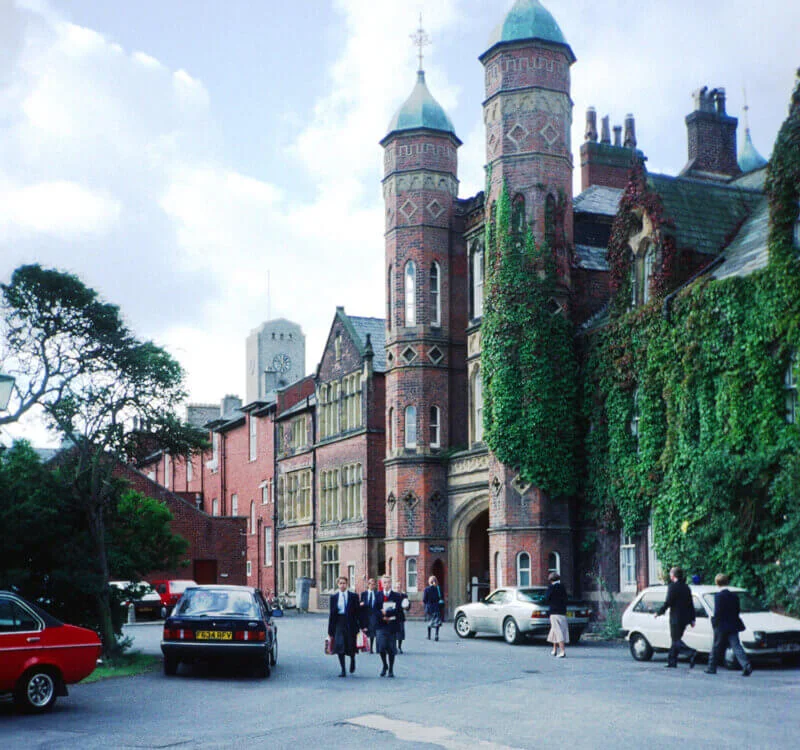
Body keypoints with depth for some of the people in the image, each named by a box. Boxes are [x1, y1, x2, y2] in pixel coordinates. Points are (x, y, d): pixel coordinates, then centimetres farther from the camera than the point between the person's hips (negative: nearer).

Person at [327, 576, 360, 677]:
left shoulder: (353, 596, 2)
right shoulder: (334, 597, 5)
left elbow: (357, 612, 1)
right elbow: (331, 613, 5)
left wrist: (357, 627, -5)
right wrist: (330, 630, 2)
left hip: (350, 624, -1)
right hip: (338, 624, 1)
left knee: (351, 646, 3)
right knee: (339, 646, -6)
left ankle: (352, 660, 37)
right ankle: (343, 670, 2)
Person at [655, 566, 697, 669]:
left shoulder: (673, 587, -11)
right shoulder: (686, 587, 13)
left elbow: (668, 602, -15)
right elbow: (691, 604, 14)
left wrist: (659, 612, -4)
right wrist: (692, 619, 17)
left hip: (676, 618, -8)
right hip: (685, 618, 8)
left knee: (676, 640, -5)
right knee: (675, 639, 16)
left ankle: (691, 653, -24)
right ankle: (672, 661, 18)